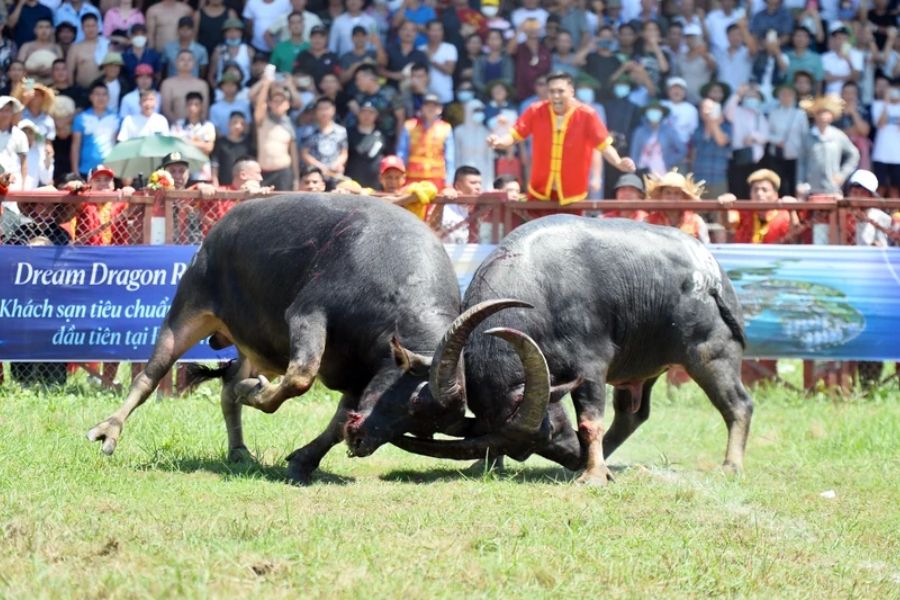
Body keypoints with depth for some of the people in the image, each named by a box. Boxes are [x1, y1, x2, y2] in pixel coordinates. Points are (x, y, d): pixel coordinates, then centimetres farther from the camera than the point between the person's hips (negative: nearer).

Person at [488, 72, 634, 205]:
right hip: (539, 193, 2)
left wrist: (619, 163, -31)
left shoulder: (587, 115, -12)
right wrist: (499, 142, -26)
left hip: (572, 196, -2)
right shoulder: (536, 112, -7)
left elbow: (604, 145, -13)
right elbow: (514, 135, -5)